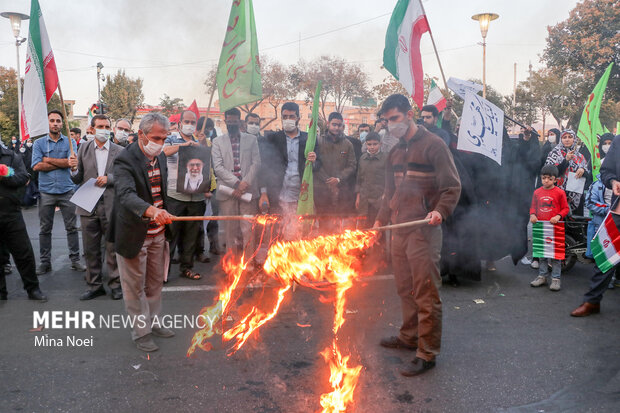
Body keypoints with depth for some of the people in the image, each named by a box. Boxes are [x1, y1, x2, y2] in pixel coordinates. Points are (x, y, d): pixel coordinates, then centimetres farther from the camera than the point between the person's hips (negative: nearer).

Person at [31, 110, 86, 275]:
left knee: (72, 227, 4)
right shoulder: (39, 143, 5)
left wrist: (48, 159, -7)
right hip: (46, 191, 0)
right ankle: (45, 262, 17)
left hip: (67, 190, 0)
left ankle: (75, 260, 13)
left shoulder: (70, 142, 6)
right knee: (45, 229, 7)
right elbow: (36, 166, -8)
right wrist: (62, 163, -10)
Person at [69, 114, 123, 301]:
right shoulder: (83, 149, 7)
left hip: (111, 206, -2)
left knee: (113, 248, 4)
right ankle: (95, 285, 24)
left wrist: (108, 178, -16)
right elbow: (77, 180, 8)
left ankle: (115, 284, 18)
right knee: (91, 250, 10)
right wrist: (74, 169, -12)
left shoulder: (119, 151, 2)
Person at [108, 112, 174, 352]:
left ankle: (153, 322, 37)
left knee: (155, 283, 19)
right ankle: (141, 332, 22)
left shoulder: (161, 157, 5)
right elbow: (126, 194, -37)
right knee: (135, 287, 7)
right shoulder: (125, 161, -20)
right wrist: (150, 210, -54)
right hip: (134, 235, -7)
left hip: (158, 234, 7)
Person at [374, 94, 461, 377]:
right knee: (405, 288, 15)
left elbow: (452, 186, -9)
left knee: (425, 293, -4)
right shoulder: (395, 153, 17)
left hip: (424, 230, -7)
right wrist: (380, 221, 18)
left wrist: (440, 211, -25)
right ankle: (409, 337, 30)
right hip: (398, 229, 8)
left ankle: (427, 353, 5)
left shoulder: (433, 144, -5)